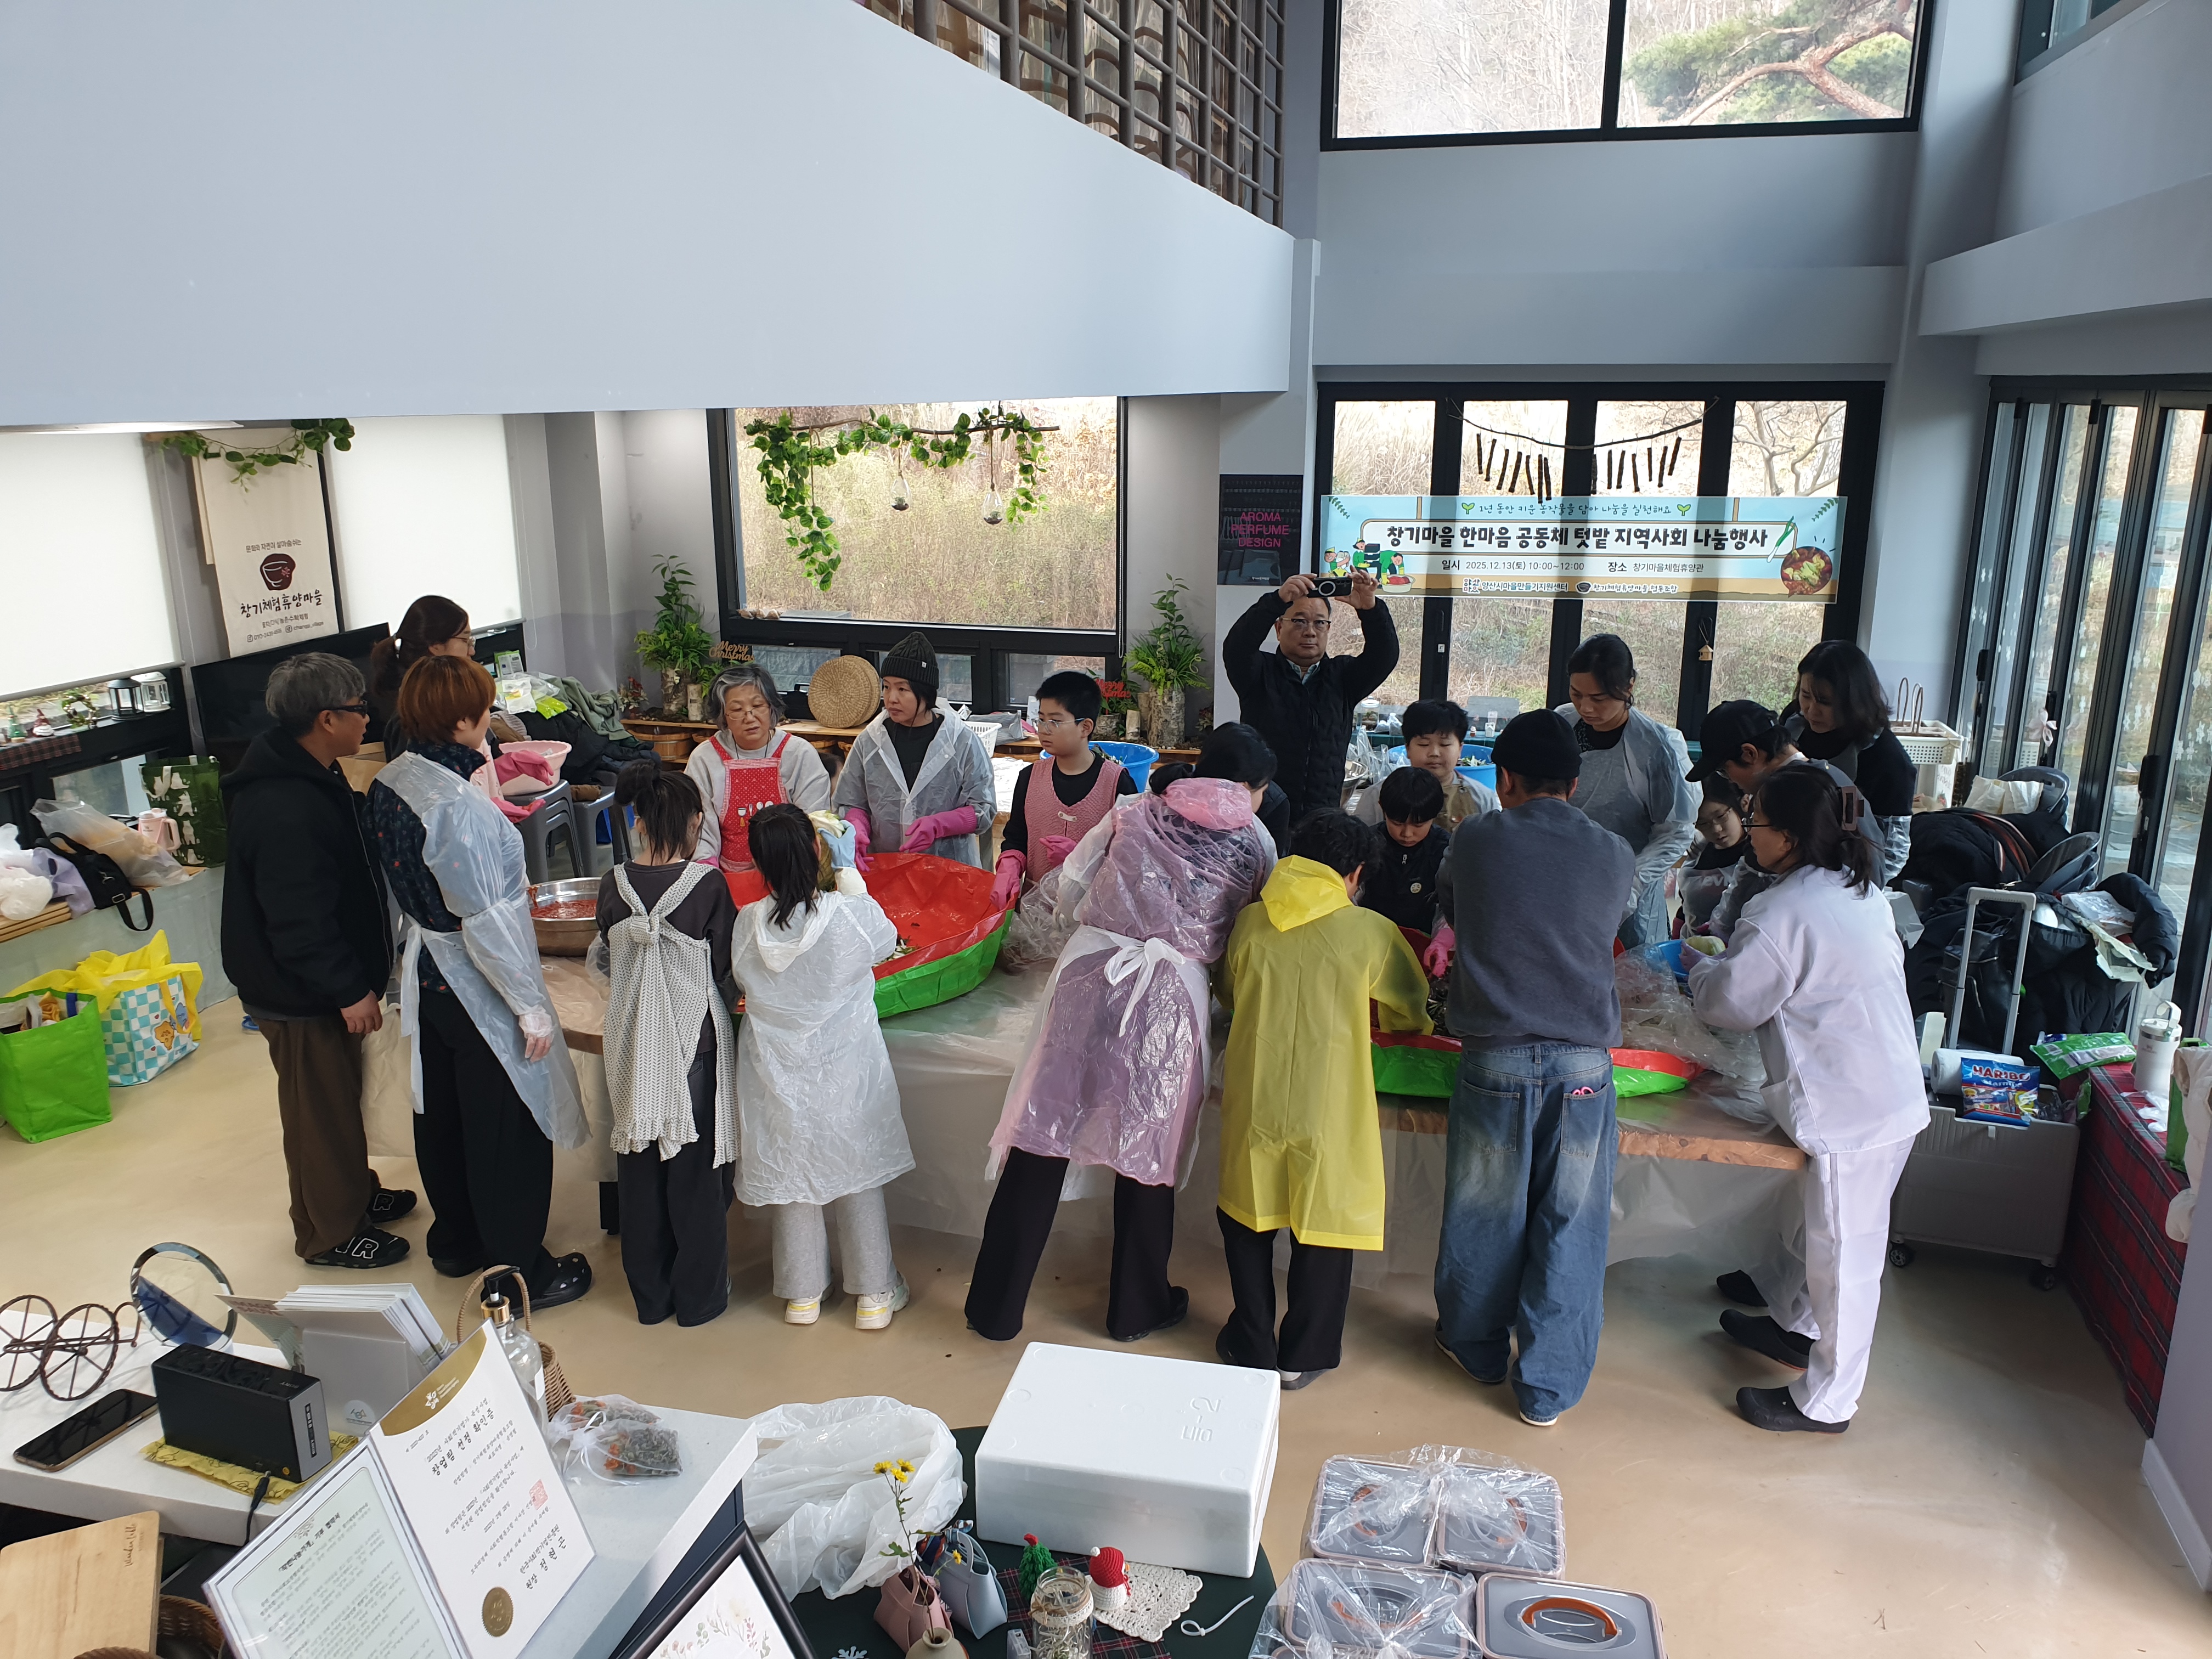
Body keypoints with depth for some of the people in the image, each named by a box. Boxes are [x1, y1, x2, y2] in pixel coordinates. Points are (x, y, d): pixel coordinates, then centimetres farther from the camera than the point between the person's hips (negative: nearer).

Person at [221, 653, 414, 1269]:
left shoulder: (310, 778, 4)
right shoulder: (283, 810, -31)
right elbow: (299, 921, -30)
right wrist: (348, 990, -24)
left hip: (320, 985, 10)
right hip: (301, 994, -10)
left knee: (340, 1097, 25)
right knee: (320, 1112, 6)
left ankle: (356, 1193, 43)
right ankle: (329, 1234, 23)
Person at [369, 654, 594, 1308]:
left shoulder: (389, 783, -2)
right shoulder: (458, 807, -29)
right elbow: (485, 923, -26)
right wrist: (531, 1007, -19)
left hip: (424, 975, 9)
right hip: (478, 986, -9)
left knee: (441, 1113, 22)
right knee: (507, 1128, 6)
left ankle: (455, 1241, 41)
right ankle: (523, 1271, 19)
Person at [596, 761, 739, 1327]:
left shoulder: (614, 885, -6)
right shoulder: (709, 885, -17)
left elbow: (610, 959, 6)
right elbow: (727, 972, -10)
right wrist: (725, 998, 11)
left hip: (632, 1044, 4)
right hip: (694, 1042, -3)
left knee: (640, 1166, 16)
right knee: (695, 1165, 11)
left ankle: (650, 1294, 30)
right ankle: (699, 1295, 22)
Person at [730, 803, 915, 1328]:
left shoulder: (748, 924, -15)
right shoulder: (853, 913, -22)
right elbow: (885, 941, 2)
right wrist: (847, 869, 10)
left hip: (778, 1073, 2)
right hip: (845, 1069, -1)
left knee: (791, 1172, 18)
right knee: (857, 1171, 15)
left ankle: (803, 1292, 32)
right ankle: (874, 1293, 26)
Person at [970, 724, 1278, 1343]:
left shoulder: (1136, 811, 12)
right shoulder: (1255, 841, 9)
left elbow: (1070, 886, 14)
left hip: (1088, 972, 2)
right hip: (1173, 994, -1)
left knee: (1043, 1133, 8)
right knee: (1147, 1152, 14)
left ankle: (995, 1308, 19)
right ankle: (1136, 1309, 31)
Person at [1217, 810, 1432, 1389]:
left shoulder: (1250, 921, 1)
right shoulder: (1369, 931, -5)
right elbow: (1415, 1012, 9)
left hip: (1252, 1103, 2)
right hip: (1328, 1112, -2)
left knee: (1249, 1220, 20)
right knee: (1323, 1224, 15)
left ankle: (1251, 1349, 31)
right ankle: (1303, 1357, 27)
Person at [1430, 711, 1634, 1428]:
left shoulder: (1476, 841, -3)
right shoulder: (1615, 856, 2)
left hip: (1496, 1058, 0)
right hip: (1584, 1063, 1)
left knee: (1485, 1211, 15)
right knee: (1569, 1226, 10)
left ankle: (1475, 1345, 36)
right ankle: (1548, 1387, 20)